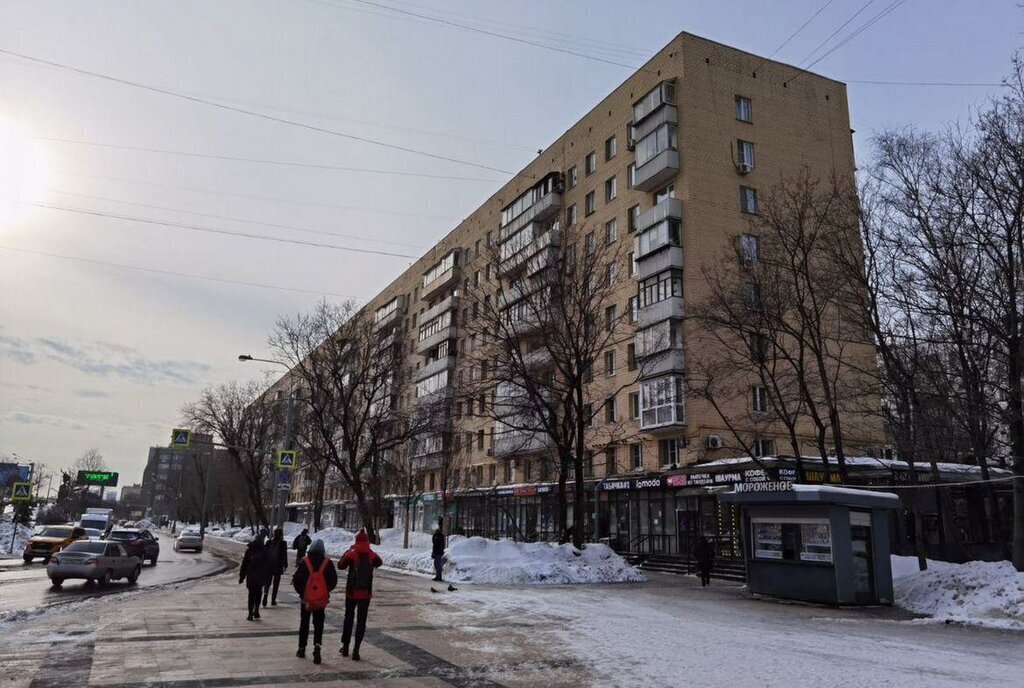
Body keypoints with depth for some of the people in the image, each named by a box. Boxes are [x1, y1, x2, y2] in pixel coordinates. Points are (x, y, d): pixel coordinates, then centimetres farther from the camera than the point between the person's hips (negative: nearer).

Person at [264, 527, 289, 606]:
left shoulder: (269, 543, 0)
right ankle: (273, 601, 11)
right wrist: (285, 566, 0)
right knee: (276, 584, 9)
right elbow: (284, 555, -8)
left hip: (268, 567, 2)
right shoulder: (283, 543, -9)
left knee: (267, 582, 11)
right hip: (278, 567, -2)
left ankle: (265, 593, -17)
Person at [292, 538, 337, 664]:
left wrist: (301, 592, 7)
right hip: (321, 599, 0)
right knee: (318, 624, 6)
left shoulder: (304, 562, -10)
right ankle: (317, 645, -15)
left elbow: (296, 580, -8)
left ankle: (301, 649, 25)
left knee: (304, 623, 17)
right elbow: (334, 581, -4)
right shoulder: (327, 563, -7)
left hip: (306, 598, 0)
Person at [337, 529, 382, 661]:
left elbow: (340, 565, 3)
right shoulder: (372, 555, -4)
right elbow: (379, 563, 17)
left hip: (351, 592, 0)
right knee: (361, 621, 5)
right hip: (366, 594, 0)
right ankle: (356, 650, 1)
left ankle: (345, 646, 24)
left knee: (348, 618, 17)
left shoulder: (351, 554, -10)